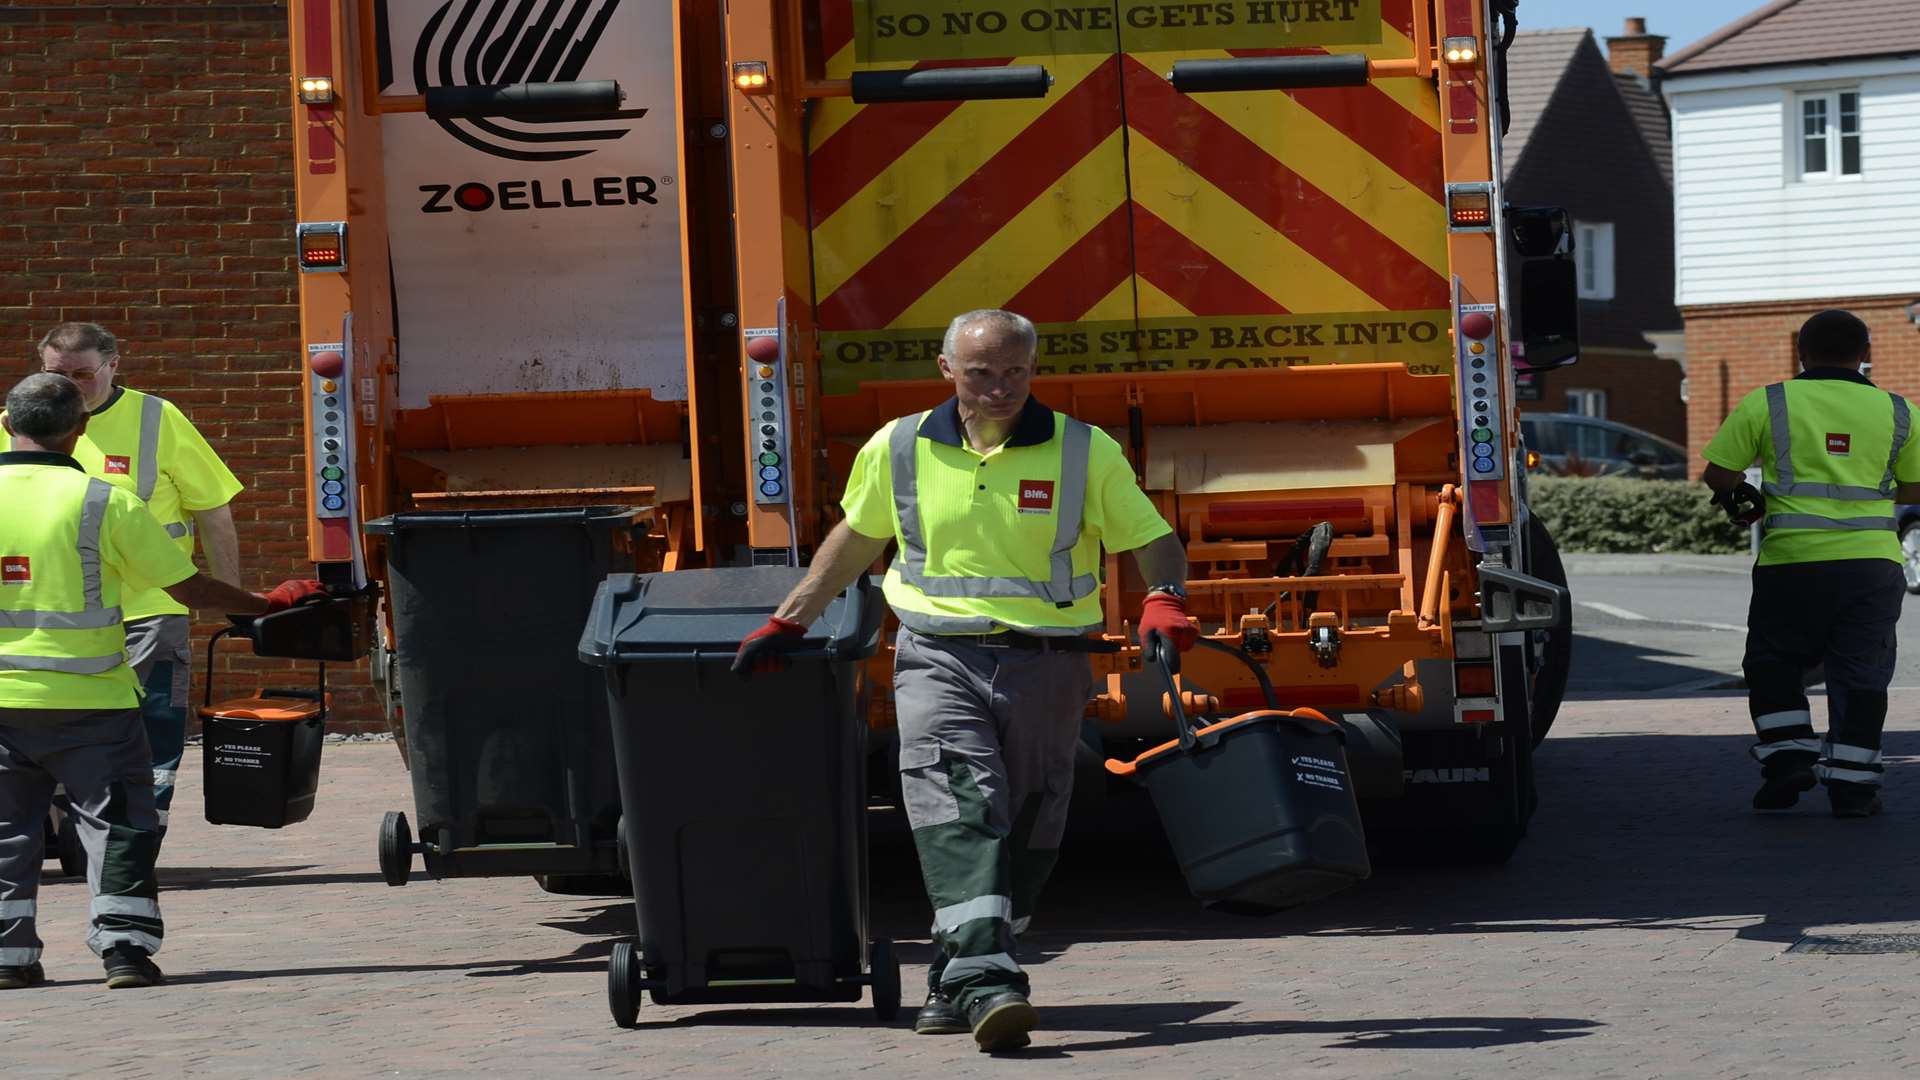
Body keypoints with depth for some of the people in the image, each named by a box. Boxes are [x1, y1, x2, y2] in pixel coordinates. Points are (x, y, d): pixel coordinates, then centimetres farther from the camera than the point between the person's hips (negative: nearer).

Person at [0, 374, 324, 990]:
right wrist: (265, 605, 8)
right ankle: (124, 946, 0)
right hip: (88, 700, -3)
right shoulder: (104, 503, -10)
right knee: (117, 823, 6)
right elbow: (188, 587, -6)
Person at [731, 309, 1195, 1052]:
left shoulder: (1084, 452, 1)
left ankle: (955, 979, 23)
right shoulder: (898, 449, 6)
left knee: (1024, 834, 6)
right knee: (958, 805, -20)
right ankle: (984, 979, -31)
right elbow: (855, 539, 21)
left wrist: (1164, 600, -18)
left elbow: (1154, 541, 3)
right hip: (939, 657, -1)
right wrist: (787, 623, 22)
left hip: (1045, 664, 1)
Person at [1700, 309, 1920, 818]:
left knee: (1773, 662, 16)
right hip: (1872, 561, 1)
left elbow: (1718, 474, 1)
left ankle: (1788, 756, 6)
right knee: (1860, 674, 7)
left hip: (1793, 561, -1)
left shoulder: (1766, 404, 1)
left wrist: (1742, 498, 22)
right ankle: (1851, 782, 4)